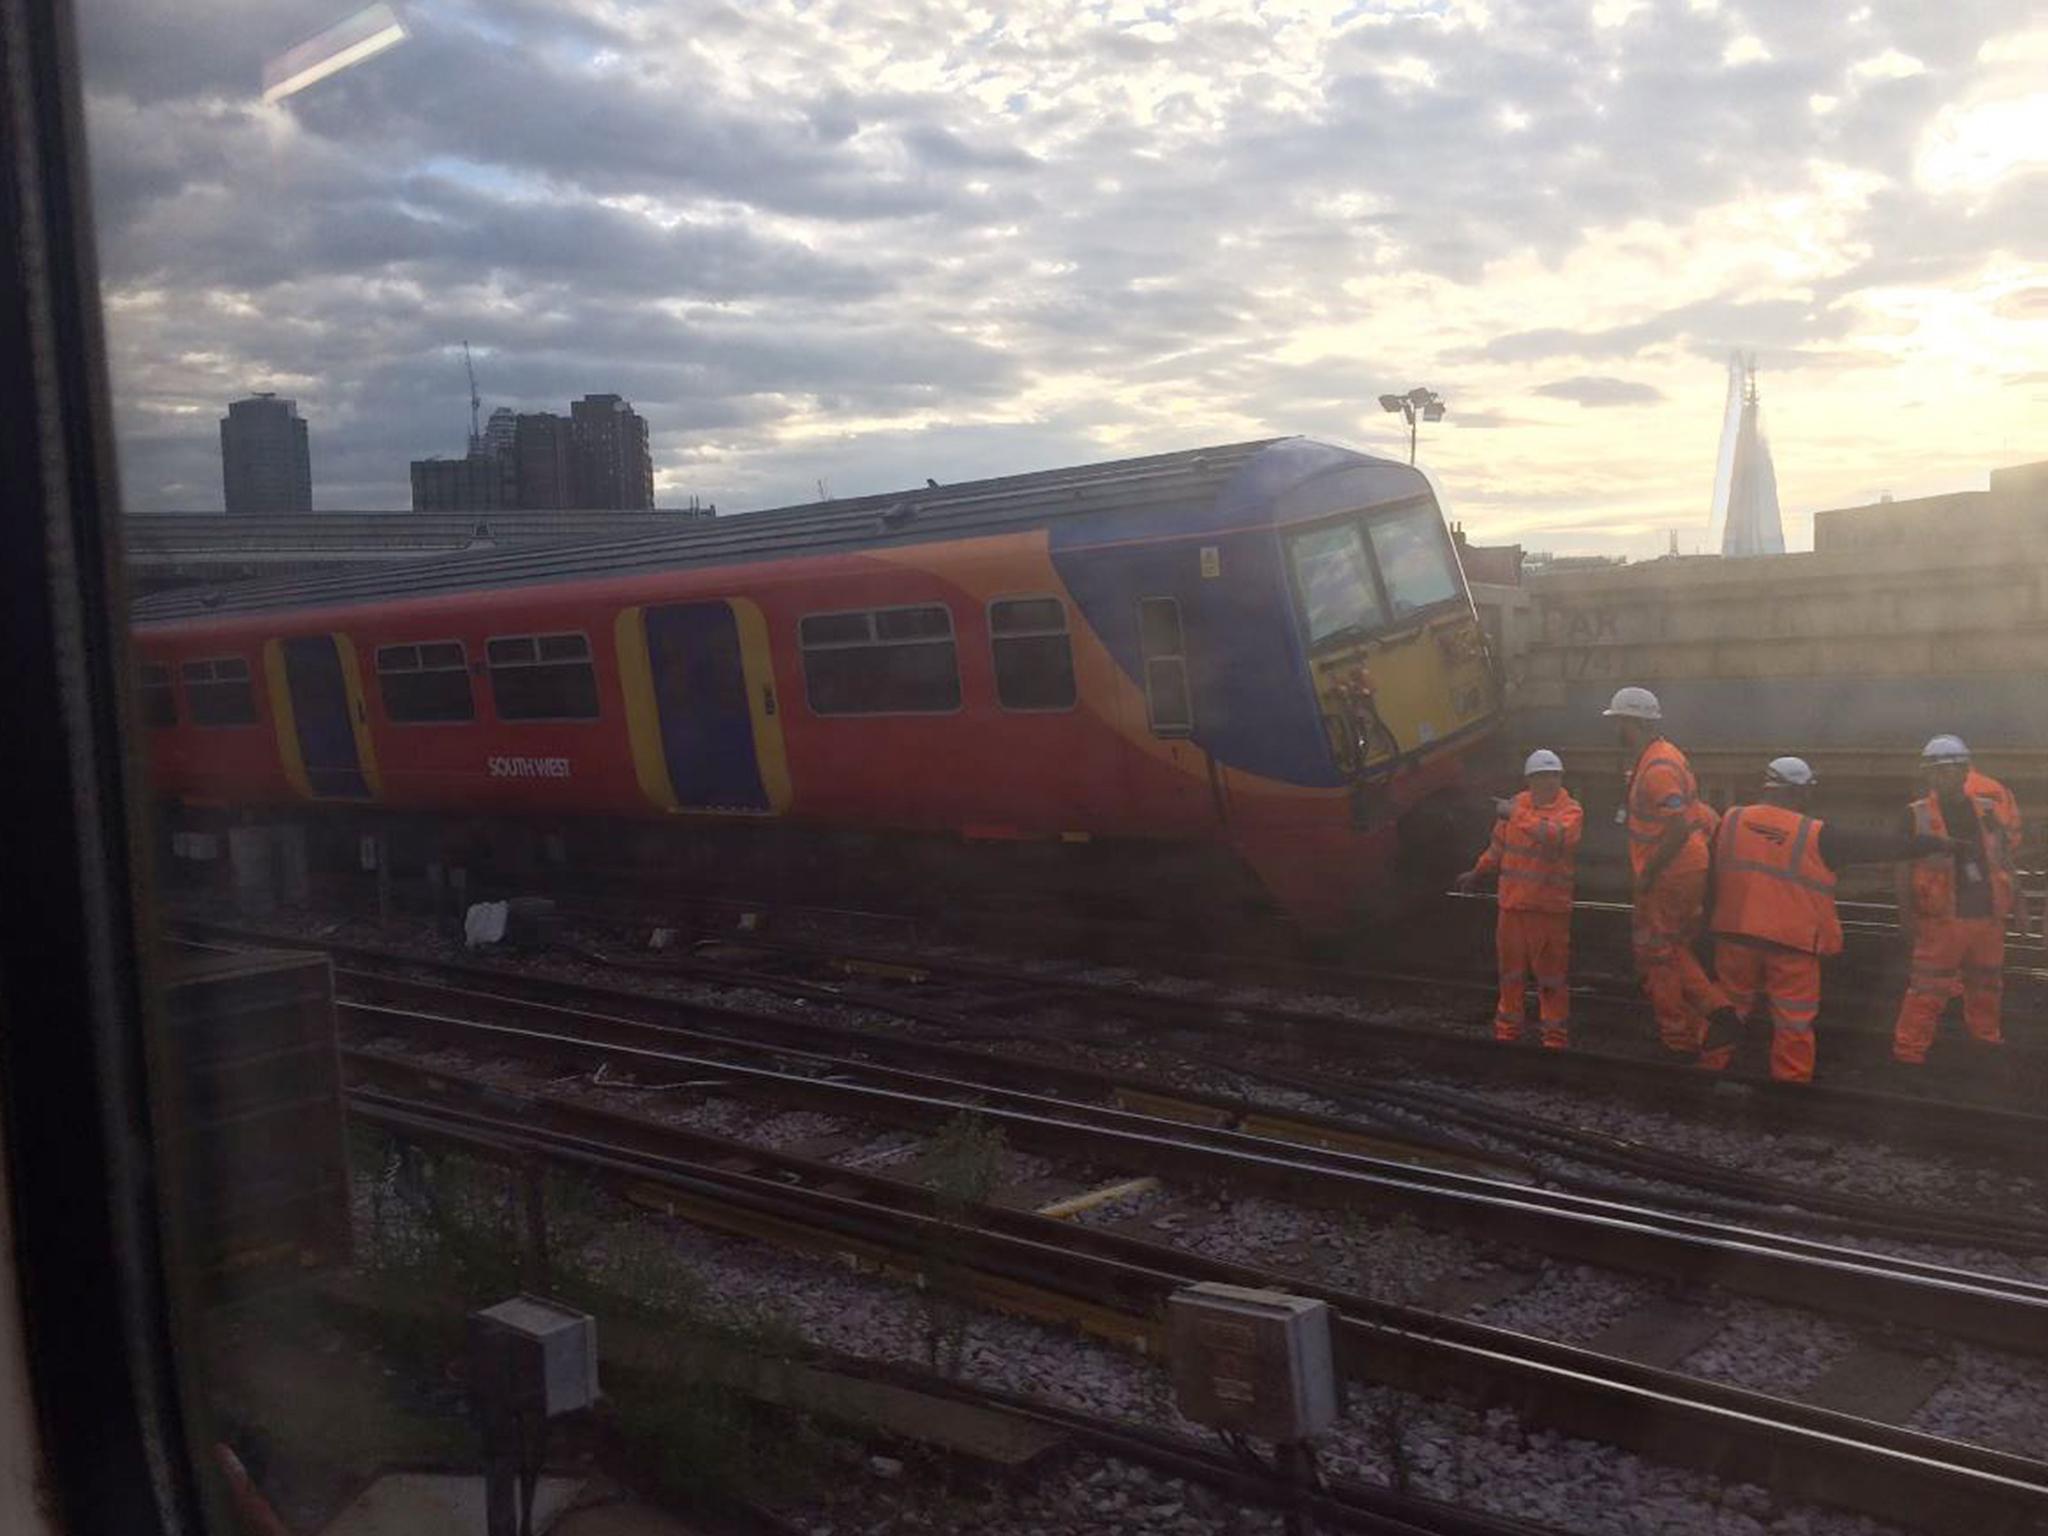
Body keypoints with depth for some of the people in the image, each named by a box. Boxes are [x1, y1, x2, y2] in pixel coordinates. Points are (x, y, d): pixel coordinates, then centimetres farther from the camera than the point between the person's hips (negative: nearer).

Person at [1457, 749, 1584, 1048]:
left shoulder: (1571, 811, -5)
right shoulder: (1517, 804, 9)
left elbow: (1555, 835, -28)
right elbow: (1498, 845, 23)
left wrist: (1518, 816, -27)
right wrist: (1478, 873, 31)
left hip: (1551, 908, -5)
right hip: (1513, 903, 5)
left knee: (1552, 973, 0)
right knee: (1511, 970, 13)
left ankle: (1556, 1036, 10)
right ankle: (1507, 1029, 25)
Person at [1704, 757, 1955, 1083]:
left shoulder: (1730, 822, 1)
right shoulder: (1816, 836, -7)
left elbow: (1710, 875, 10)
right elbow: (1876, 846, 0)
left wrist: (1707, 928, 21)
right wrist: (1934, 844, 11)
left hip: (1734, 937, 3)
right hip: (1793, 945, -3)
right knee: (1794, 1020, 8)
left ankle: (1712, 1066, 22)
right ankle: (1792, 1080, 13)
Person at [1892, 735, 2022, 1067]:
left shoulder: (1989, 810, 6)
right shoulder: (1918, 815, -5)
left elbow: (2004, 859, 14)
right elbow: (1904, 869, -4)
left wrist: (2013, 904, 12)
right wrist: (1906, 916, -7)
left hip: (1987, 915, 5)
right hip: (1942, 918, -4)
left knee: (1986, 982, 20)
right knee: (1929, 985, -6)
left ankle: (1985, 1033, 40)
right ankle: (1909, 1047, -2)